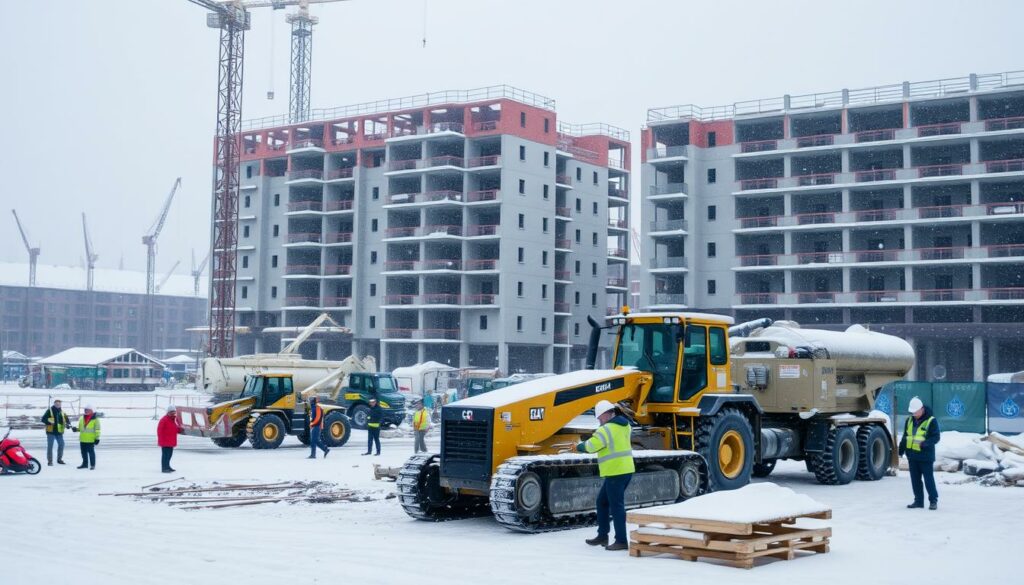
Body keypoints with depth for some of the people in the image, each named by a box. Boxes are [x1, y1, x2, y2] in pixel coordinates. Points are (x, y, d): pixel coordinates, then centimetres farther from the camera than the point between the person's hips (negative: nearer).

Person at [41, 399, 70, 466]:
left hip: (59, 432, 5)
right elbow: (43, 419, -5)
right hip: (51, 432, -5)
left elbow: (66, 420, 15)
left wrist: (68, 424, -6)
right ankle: (50, 461, 2)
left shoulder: (62, 412, 12)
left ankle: (59, 459, 19)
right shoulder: (49, 411, -2)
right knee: (50, 446, -3)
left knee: (61, 445, 4)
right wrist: (49, 422, -22)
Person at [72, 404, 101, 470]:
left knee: (91, 452, -2)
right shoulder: (82, 418, 12)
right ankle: (85, 464, 22)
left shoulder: (95, 419, -5)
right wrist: (76, 429, 0)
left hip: (90, 440, -6)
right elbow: (80, 428, 21)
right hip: (82, 439, 6)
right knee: (84, 452, 11)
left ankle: (92, 465, 5)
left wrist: (97, 438, -9)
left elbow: (97, 429, -5)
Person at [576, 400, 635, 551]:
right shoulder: (624, 425, 11)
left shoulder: (607, 429, -16)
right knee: (602, 501, 18)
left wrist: (579, 446, 0)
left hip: (615, 472, -9)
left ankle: (621, 541, -1)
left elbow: (591, 446, -22)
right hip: (626, 469, 9)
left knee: (616, 506, -4)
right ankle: (602, 536, 22)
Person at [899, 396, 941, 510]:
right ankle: (918, 501, 18)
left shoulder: (931, 421, -8)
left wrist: (924, 443, -28)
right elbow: (905, 436, 21)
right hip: (912, 455, 6)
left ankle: (933, 501, 7)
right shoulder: (910, 420, 12)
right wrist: (901, 449, 14)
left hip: (926, 456, -6)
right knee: (915, 480, 10)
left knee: (929, 479, -3)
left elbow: (936, 437, -13)